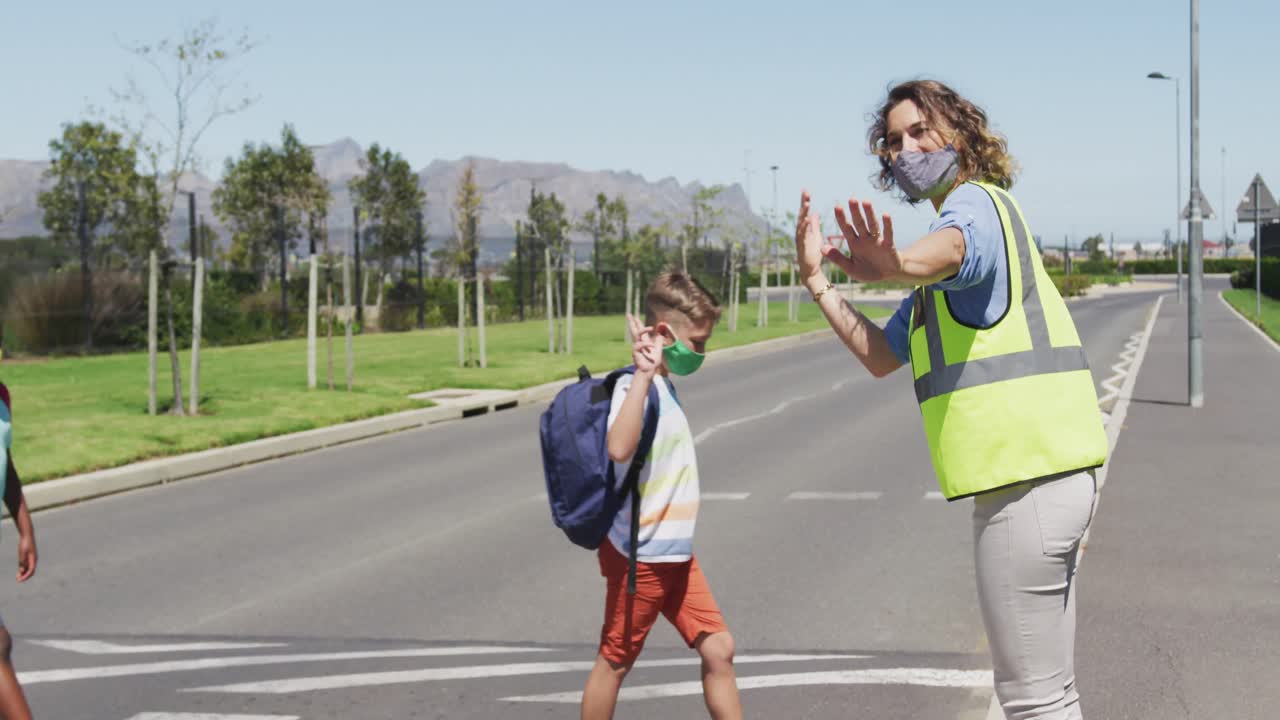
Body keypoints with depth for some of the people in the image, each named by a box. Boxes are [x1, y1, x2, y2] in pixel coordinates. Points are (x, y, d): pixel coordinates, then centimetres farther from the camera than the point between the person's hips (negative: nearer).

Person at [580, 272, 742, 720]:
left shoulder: (663, 386, 9)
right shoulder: (635, 386, -19)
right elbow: (619, 448, -41)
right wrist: (644, 373, -39)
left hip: (675, 555, 9)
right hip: (642, 556, -9)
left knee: (718, 650, 9)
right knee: (615, 662, 5)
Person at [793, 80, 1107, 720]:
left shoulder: (975, 203, -8)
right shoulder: (971, 215, 24)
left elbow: (945, 251, -37)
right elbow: (881, 356, 23)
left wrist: (894, 266, -59)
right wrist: (816, 281, 12)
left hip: (1026, 481, -11)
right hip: (1043, 476, 11)